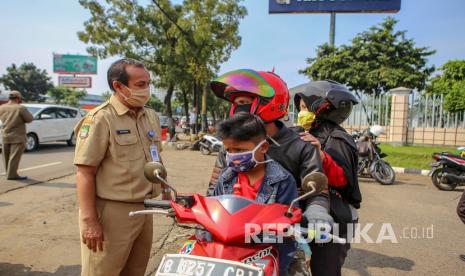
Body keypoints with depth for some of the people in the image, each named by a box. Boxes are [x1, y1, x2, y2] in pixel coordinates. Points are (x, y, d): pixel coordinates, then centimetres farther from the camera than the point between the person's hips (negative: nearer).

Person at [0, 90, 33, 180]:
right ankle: (12, 174, -5)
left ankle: (9, 173, 23)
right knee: (15, 156, -4)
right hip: (17, 137, -6)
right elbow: (30, 119, -9)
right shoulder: (20, 108, -15)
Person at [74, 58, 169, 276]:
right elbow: (85, 173, -16)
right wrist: (89, 221, -20)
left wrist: (167, 195, 17)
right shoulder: (101, 119, -14)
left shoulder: (151, 117, 10)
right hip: (112, 213, -7)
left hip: (144, 210, 7)